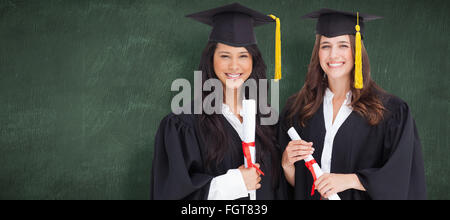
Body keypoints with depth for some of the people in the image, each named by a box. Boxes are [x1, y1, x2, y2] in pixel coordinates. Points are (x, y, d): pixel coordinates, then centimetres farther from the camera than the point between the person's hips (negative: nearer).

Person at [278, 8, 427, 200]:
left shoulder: (391, 111, -11)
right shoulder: (297, 107, -4)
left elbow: (402, 177, -14)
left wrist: (349, 180, -23)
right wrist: (287, 164, -18)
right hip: (308, 197, 2)